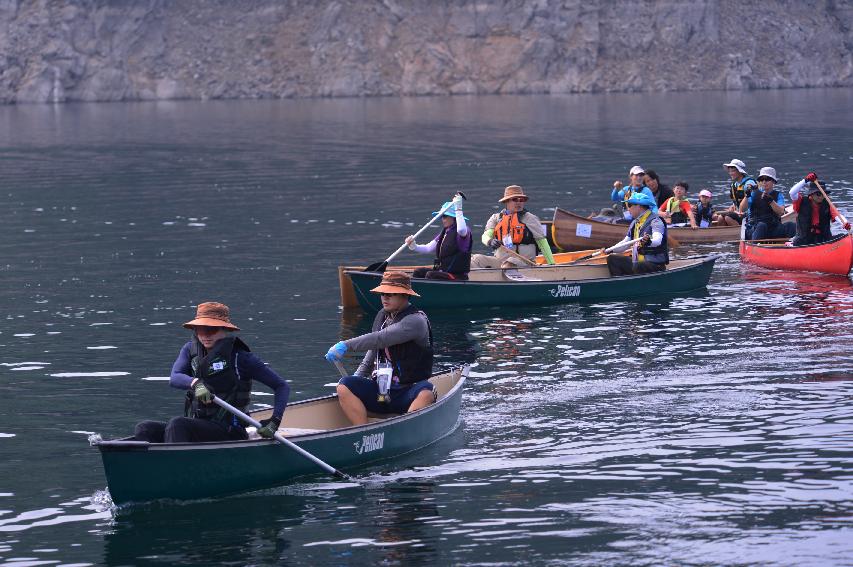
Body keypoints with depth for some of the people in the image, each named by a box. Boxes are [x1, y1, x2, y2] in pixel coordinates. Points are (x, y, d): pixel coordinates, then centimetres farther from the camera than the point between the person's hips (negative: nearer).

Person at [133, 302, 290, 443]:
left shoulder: (239, 357, -4)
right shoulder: (190, 350, 10)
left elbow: (282, 386, -2)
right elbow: (174, 378, -9)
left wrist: (274, 422, -15)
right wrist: (195, 383, -31)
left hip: (228, 432, -6)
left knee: (176, 424, -31)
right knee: (143, 429, -13)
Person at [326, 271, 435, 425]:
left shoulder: (416, 320, -13)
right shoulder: (382, 316, 12)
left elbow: (381, 339, -26)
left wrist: (346, 345, -31)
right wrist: (358, 377, 12)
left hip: (408, 395, -6)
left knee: (426, 392, -37)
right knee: (344, 386, -17)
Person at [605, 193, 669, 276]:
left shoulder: (655, 221, -12)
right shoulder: (635, 223, 16)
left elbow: (658, 240, -30)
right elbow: (625, 243, 24)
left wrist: (649, 242, -52)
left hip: (655, 264, -9)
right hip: (637, 261, 9)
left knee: (638, 267, -38)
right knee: (612, 259, 2)